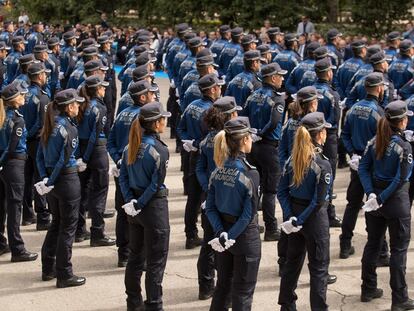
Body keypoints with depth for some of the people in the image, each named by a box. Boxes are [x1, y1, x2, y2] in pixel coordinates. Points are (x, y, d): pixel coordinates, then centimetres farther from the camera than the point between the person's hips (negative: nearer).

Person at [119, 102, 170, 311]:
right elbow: (156, 184, -18)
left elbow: (123, 177, 2)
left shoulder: (130, 146, 4)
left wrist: (130, 201, -5)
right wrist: (140, 204, -11)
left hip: (134, 205, 7)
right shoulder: (160, 150, -17)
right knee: (156, 261, 2)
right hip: (154, 207, -7)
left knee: (135, 255, 18)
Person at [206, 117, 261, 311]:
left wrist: (221, 233, -10)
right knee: (243, 291, 6)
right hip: (245, 236, -6)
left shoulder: (218, 170, -2)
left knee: (223, 284, 21)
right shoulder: (250, 174, -21)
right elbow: (249, 215, -22)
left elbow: (210, 208, -2)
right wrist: (231, 237, -17)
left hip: (223, 231, 6)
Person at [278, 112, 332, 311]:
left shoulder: (292, 159, -1)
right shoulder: (322, 164, -19)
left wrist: (290, 216, -6)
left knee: (293, 261, 19)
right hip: (315, 219, -6)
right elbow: (318, 201, -21)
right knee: (319, 267, 6)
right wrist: (299, 220, -15)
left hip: (294, 214, 7)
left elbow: (282, 192, -2)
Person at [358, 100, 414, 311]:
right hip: (396, 201, -6)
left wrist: (371, 194, -9)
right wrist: (382, 198, -16)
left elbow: (363, 168, -2)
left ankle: (368, 290, 27)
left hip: (375, 196, 6)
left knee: (373, 243, 17)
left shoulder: (375, 142, 0)